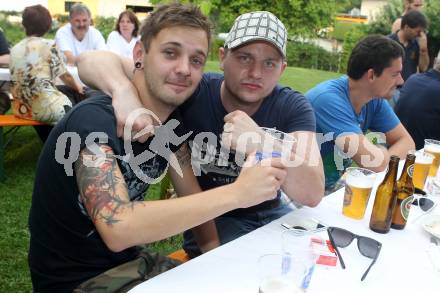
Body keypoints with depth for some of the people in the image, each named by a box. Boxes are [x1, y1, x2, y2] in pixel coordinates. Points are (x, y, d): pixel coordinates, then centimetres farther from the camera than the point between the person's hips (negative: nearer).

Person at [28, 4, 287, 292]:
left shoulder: (172, 121, -3)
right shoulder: (94, 119, -26)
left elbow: (193, 198, 2)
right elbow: (117, 229, -37)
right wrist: (237, 193, -37)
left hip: (131, 259, 6)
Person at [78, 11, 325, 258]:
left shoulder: (293, 107, -13)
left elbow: (313, 195, -24)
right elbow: (93, 61, -19)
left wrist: (262, 145, -41)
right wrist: (124, 91, -42)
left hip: (272, 213, 3)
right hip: (210, 222, -3)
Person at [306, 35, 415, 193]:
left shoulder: (375, 98, -2)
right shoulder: (329, 99, -26)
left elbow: (406, 142, 3)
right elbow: (376, 162, -30)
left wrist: (383, 156, -16)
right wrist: (383, 151, -7)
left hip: (335, 186, 7)